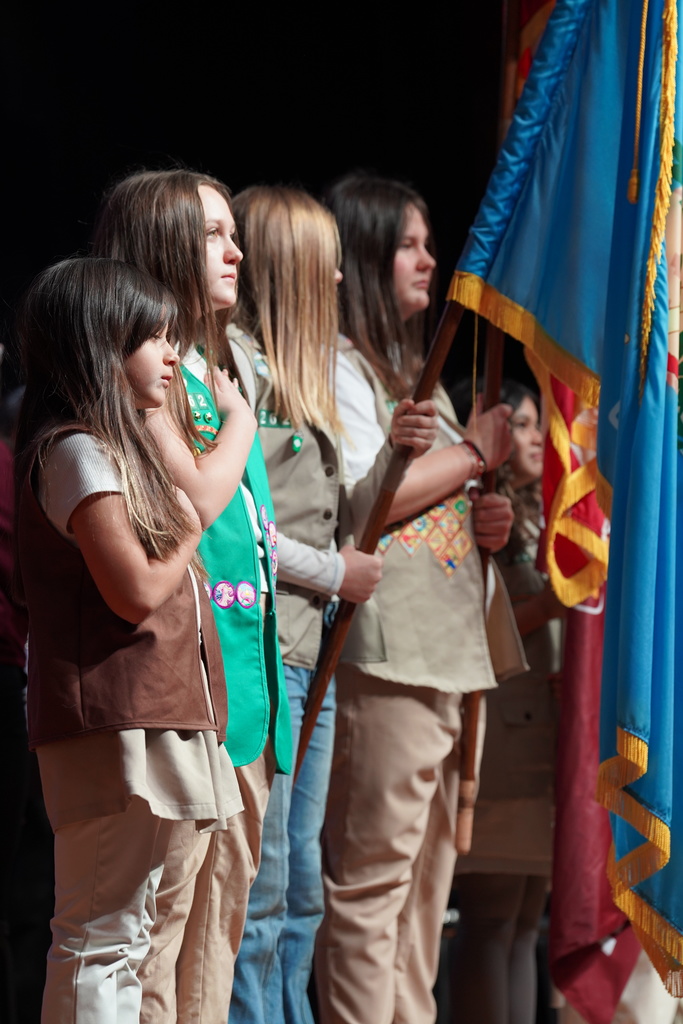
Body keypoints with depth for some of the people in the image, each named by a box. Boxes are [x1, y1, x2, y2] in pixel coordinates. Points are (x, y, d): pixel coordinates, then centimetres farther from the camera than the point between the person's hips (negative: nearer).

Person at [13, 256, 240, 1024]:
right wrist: (188, 537, -2)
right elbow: (135, 591, -18)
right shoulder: (76, 451, -12)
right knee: (98, 933, -8)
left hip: (152, 719, 10)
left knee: (124, 930, 12)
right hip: (112, 727, -10)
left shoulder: (117, 446, 20)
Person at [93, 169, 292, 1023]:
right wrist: (238, 418, -3)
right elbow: (197, 496, -18)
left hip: (244, 659, 10)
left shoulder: (212, 366, 20)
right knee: (166, 892, -10)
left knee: (225, 889, 11)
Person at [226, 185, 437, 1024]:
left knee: (300, 885, 13)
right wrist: (332, 573, -11)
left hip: (310, 649, 10)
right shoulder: (231, 362, -10)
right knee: (258, 890, -7)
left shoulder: (299, 369, 20)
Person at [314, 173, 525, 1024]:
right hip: (383, 658, -10)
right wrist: (475, 451, -7)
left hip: (445, 652, 10)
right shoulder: (339, 367, -6)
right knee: (370, 882, -9)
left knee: (425, 878, 10)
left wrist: (480, 521, 7)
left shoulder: (413, 372, 23)